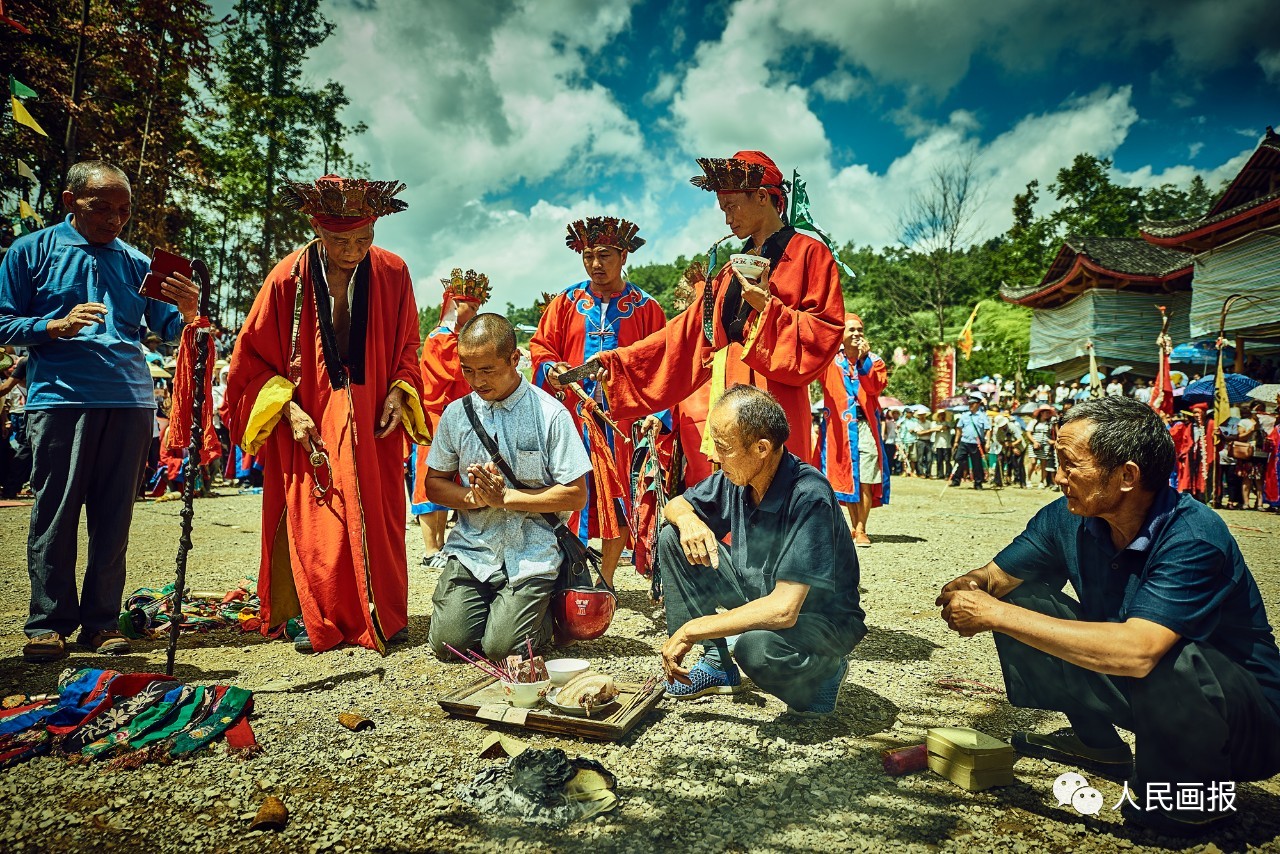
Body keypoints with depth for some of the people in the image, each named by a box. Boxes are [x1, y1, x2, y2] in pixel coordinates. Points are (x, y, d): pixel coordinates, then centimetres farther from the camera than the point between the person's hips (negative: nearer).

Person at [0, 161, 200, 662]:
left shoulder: (135, 262, 16)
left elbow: (166, 326, 9)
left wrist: (187, 314, -14)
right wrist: (55, 326, -10)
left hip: (130, 400, 3)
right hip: (60, 396, -2)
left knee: (113, 518, 5)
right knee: (55, 514, -1)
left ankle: (101, 620, 13)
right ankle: (47, 622, 9)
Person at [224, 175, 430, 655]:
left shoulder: (393, 274, -3)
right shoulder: (289, 278, -9)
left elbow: (406, 346, 10)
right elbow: (252, 356, -1)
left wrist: (399, 392, -6)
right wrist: (288, 409, -12)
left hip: (372, 425, 2)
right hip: (308, 422, -2)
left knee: (376, 518, 3)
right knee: (311, 521, -3)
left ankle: (380, 615, 18)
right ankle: (309, 618, 15)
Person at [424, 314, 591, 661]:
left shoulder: (550, 414, -8)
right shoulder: (456, 413, 4)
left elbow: (576, 495, -8)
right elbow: (434, 484, 10)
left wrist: (506, 497, -15)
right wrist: (474, 498, -12)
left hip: (531, 554, -3)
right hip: (471, 546, 4)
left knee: (502, 647, -13)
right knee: (447, 640, -10)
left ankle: (545, 612, 18)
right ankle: (488, 602, 21)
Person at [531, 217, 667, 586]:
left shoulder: (645, 307, 7)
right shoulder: (566, 301, 11)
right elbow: (541, 346, 12)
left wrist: (655, 411, -8)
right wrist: (551, 369, -10)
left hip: (621, 417, 0)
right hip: (571, 413, 1)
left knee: (616, 498, 2)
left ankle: (606, 580, 15)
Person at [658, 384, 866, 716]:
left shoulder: (809, 496, -32)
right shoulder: (734, 478, -11)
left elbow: (782, 610, -37)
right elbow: (675, 504, 7)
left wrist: (690, 630, -28)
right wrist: (687, 518, -20)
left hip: (821, 618, -7)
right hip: (758, 597, 7)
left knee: (757, 645, -40)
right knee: (672, 539, -5)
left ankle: (825, 671, -3)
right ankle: (717, 664, 3)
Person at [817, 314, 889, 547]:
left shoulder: (874, 360, 10)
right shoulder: (830, 360, 9)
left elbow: (875, 386, -7)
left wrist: (863, 359, -12)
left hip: (865, 424, 0)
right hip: (840, 425, 0)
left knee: (865, 479, -7)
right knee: (846, 477, 4)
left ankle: (861, 529, -2)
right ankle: (855, 526, 15)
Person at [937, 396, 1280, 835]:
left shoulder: (1193, 539, -30)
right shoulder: (1068, 520, -11)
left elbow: (1137, 652, -43)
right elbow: (996, 576, -1)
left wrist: (995, 613, -39)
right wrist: (968, 589, -27)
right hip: (1140, 691, 6)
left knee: (1166, 663, -38)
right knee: (1022, 599, -6)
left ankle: (1190, 791, -4)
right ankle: (1098, 743, 14)